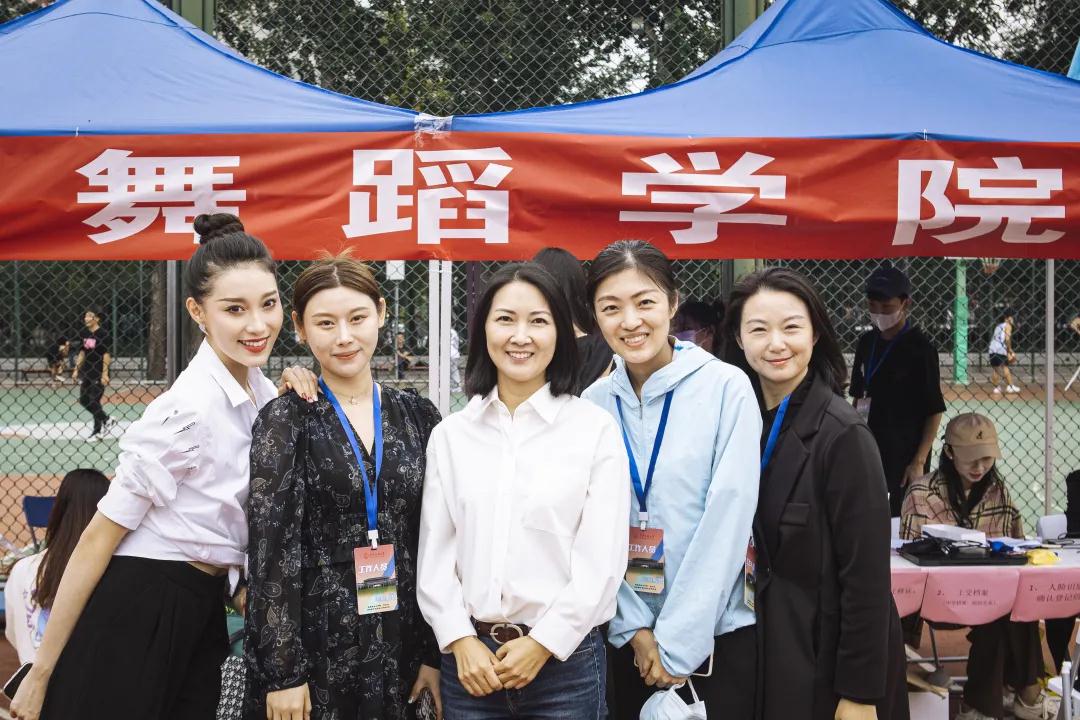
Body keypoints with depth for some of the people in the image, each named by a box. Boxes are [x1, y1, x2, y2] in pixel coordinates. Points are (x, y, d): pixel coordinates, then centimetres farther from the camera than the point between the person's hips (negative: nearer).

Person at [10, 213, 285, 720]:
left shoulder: (262, 389, 2)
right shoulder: (190, 407, -21)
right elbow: (101, 535, -17)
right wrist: (42, 672, -13)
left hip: (201, 613, 8)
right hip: (137, 615, -8)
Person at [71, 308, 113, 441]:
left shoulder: (102, 334, -11)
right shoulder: (83, 334, 8)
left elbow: (106, 355, -12)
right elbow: (82, 353, 15)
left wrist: (105, 374, -16)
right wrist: (76, 369, 10)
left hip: (99, 372, -7)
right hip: (87, 371, 7)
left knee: (95, 401, -4)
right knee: (83, 400, 8)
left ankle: (97, 432, 11)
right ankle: (106, 420, 25)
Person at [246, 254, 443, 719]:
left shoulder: (417, 415, 4)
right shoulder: (286, 419, -5)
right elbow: (271, 550, -10)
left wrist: (436, 652, 3)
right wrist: (282, 672, -13)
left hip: (401, 644, 3)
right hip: (315, 643, -3)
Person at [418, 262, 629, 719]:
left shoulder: (596, 428, -4)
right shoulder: (450, 434, 4)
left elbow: (602, 556, -7)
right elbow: (434, 550, 3)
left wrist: (542, 644, -10)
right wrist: (460, 639, -7)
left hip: (564, 656, -2)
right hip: (469, 658, 2)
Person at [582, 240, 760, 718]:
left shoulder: (727, 387, -10)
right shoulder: (592, 404, 0)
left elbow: (728, 518, -13)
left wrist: (677, 641, -12)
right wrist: (635, 629, -6)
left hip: (717, 635, -3)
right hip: (628, 641, 3)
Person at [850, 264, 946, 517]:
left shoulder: (920, 348, -11)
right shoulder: (867, 342, 6)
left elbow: (934, 411, -10)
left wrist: (919, 461, -14)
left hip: (906, 456, -6)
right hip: (869, 450, 6)